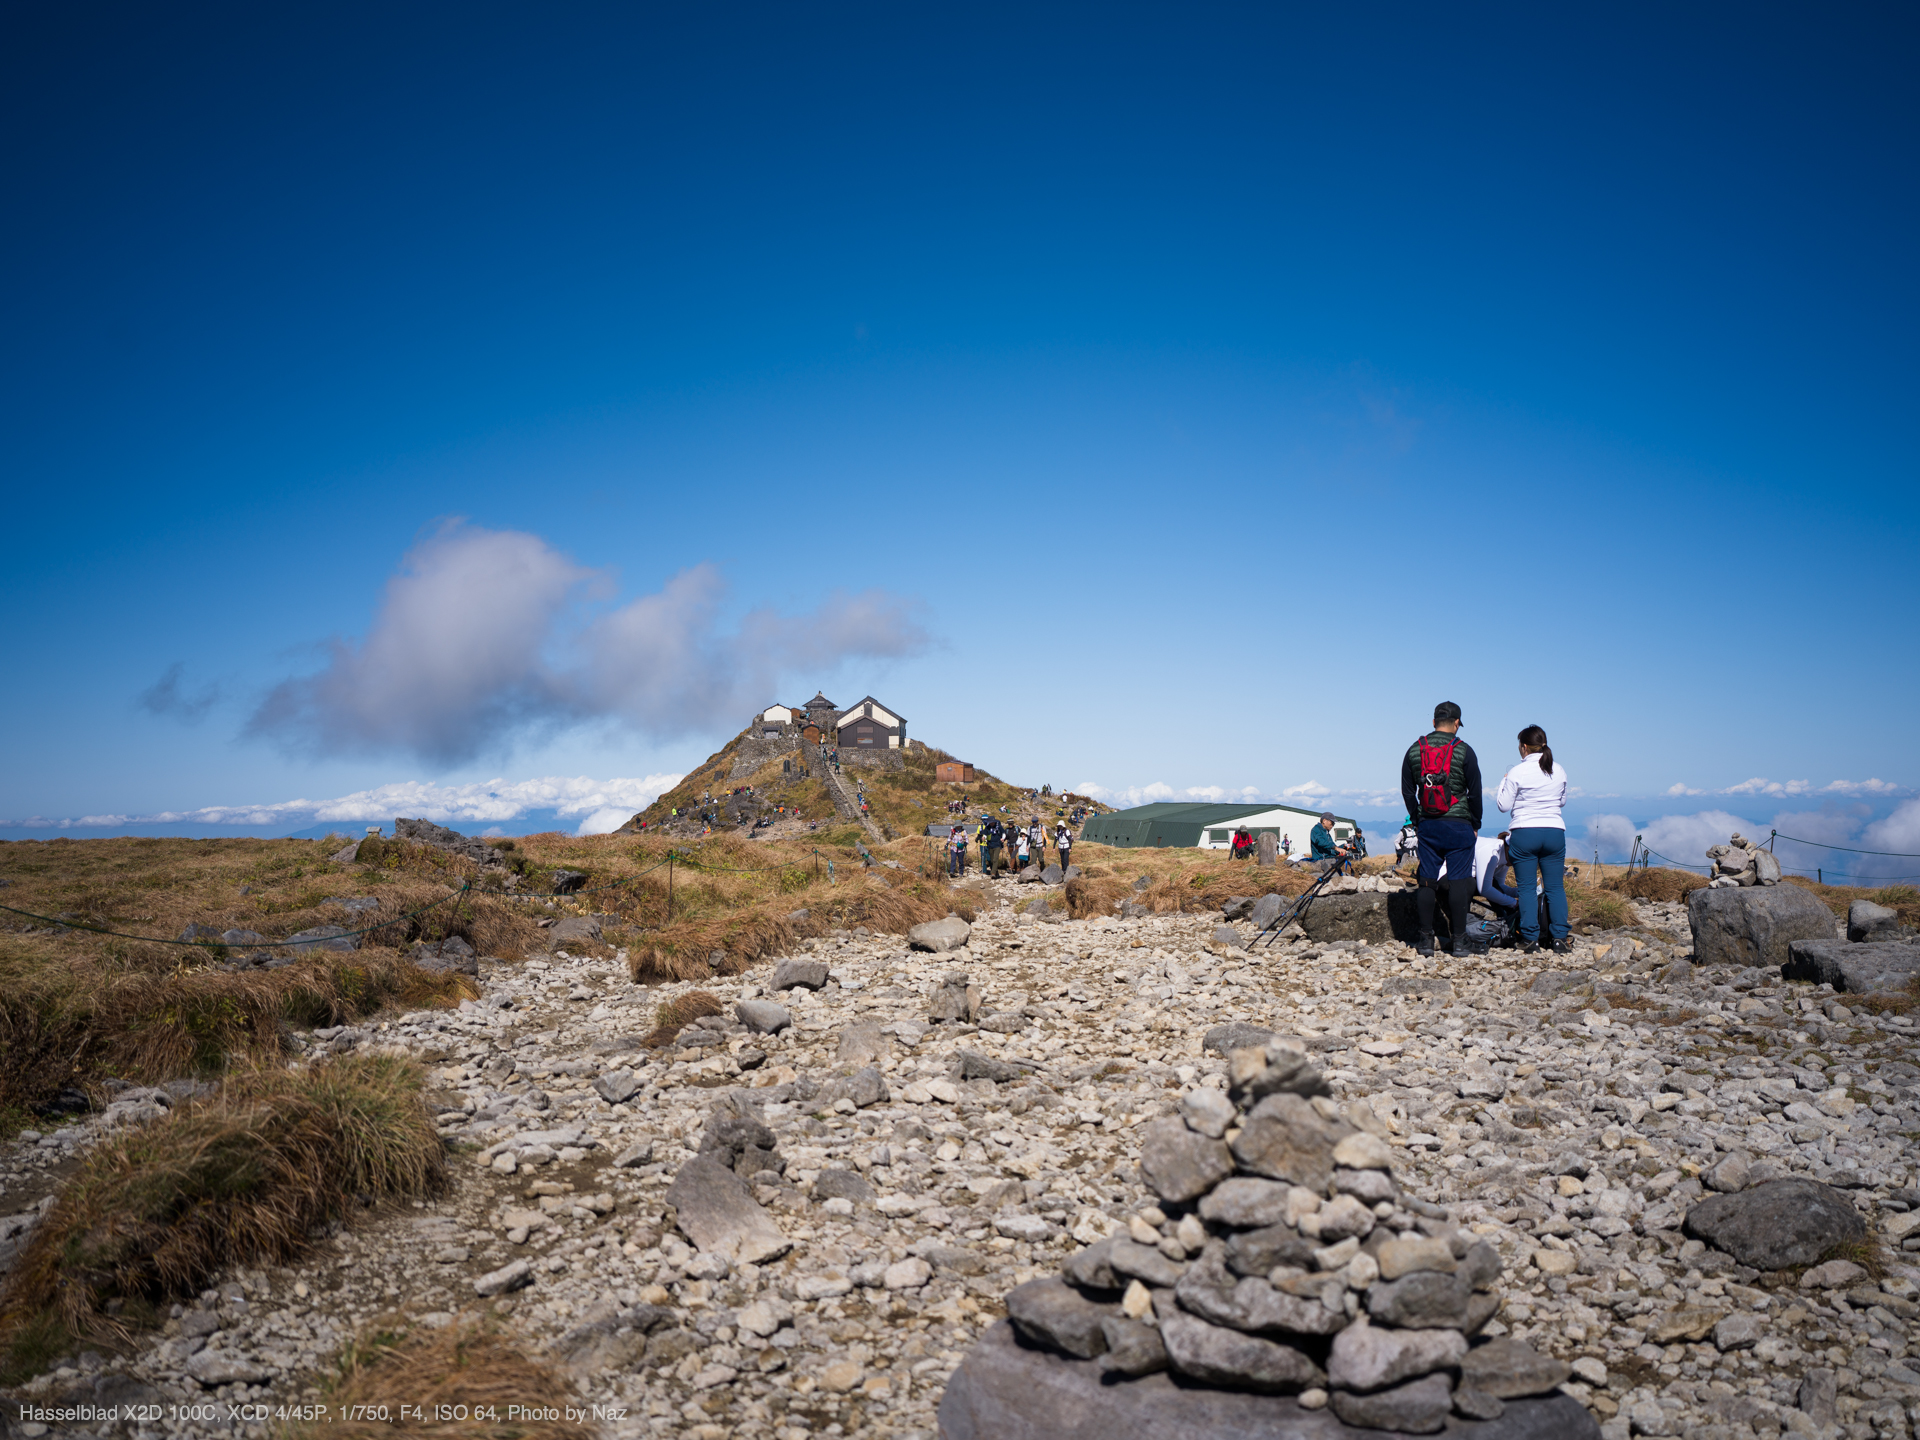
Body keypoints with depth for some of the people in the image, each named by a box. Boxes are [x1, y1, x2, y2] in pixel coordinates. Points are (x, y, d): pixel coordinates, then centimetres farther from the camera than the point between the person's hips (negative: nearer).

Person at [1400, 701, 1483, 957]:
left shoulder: (1414, 750, 4)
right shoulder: (1463, 751, -6)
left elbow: (1407, 791, 9)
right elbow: (1475, 792, -2)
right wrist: (1476, 824, 10)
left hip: (1427, 826, 3)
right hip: (1459, 825, -3)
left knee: (1427, 881, 6)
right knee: (1459, 882, 0)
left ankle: (1425, 940, 6)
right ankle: (1459, 941, 1)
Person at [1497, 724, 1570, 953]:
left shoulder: (1517, 773, -8)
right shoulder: (1559, 772, 4)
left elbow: (1503, 805, -3)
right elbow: (1562, 801, 17)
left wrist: (1503, 782, 11)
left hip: (1524, 833, -3)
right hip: (1555, 832, 3)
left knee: (1526, 887, 3)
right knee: (1555, 887, 7)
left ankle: (1530, 939, 2)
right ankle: (1559, 938, 5)